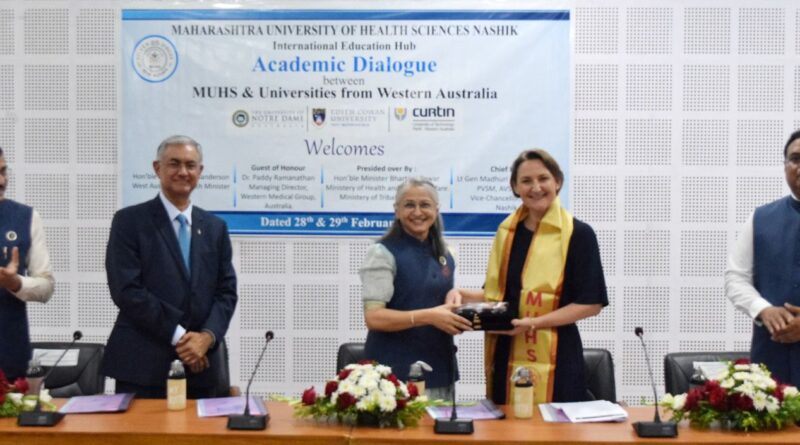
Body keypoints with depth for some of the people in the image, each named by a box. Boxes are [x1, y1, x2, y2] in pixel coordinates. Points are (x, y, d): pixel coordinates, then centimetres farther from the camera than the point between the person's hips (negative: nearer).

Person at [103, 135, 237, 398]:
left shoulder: (215, 227, 12)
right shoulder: (129, 221, -1)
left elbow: (226, 291, 8)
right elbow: (126, 289, -10)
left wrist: (208, 336, -10)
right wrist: (178, 335, -13)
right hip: (143, 363, -3)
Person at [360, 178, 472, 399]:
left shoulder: (444, 256, 12)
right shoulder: (383, 252, -8)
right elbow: (373, 317, -16)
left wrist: (459, 315, 3)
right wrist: (428, 316, -25)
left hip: (439, 369, 6)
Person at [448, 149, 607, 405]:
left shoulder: (578, 234, -5)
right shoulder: (507, 231, 11)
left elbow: (591, 303, -7)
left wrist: (536, 322, -16)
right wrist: (462, 295, 2)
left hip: (553, 357, -4)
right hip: (505, 354, 5)